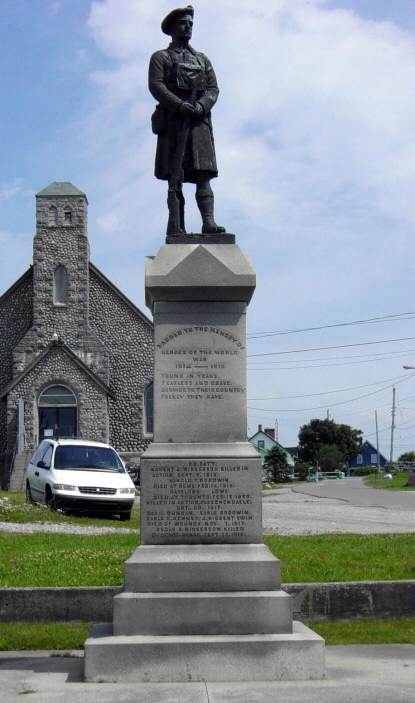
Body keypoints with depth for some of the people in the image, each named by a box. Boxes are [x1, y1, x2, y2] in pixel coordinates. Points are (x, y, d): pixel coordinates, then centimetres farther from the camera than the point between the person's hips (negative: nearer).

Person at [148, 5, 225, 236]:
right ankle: (175, 225, -9)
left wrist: (201, 106, -8)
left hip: (200, 120, 3)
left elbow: (213, 89, 13)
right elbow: (156, 85, -3)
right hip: (173, 121, -3)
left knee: (204, 173, -9)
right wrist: (180, 105, -16)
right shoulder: (160, 57, 13)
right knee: (175, 177, -7)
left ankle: (209, 221, -17)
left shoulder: (203, 59, 25)